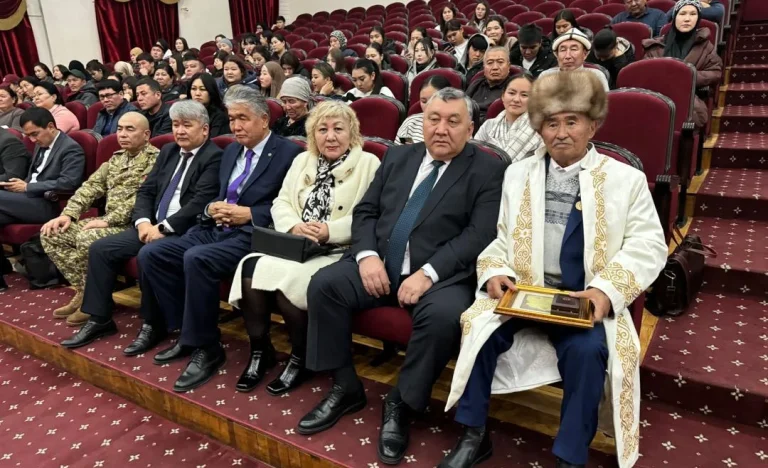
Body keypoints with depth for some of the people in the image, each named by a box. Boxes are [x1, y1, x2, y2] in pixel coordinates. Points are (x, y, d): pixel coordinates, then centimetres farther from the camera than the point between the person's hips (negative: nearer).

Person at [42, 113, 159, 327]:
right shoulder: (116, 157, 18)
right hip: (108, 221, 9)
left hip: (132, 225, -9)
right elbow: (91, 186, 14)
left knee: (88, 239, -31)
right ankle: (83, 291, 1)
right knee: (51, 233, -2)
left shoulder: (155, 159, -9)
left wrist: (108, 220, -22)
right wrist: (68, 214, 0)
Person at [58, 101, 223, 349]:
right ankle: (99, 319, 8)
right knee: (100, 248, -3)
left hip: (184, 231, -8)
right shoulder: (168, 151, 17)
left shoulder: (214, 157, -8)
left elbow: (199, 202, -18)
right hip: (152, 226, 8)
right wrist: (144, 222, -5)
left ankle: (153, 325, -13)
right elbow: (146, 191, 14)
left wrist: (163, 227, -18)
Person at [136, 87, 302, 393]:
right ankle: (187, 333, 3)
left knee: (197, 259, -32)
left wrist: (247, 214, -17)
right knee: (151, 254, -6)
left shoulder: (289, 153, -6)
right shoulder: (231, 151, 19)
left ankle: (206, 347, -15)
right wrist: (211, 208, 1)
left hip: (252, 235, -8)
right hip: (215, 230, 9)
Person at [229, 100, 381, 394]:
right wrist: (295, 226, -10)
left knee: (287, 278, -30)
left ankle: (301, 358, -3)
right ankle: (259, 351, 0)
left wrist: (329, 232, -20)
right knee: (250, 269, -22)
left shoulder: (369, 163, 1)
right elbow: (281, 203, 12)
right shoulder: (302, 160, 19)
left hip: (338, 252, -5)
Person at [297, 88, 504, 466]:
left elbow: (480, 235, -11)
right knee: (323, 284, -15)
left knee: (443, 315, -33)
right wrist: (367, 255, -9)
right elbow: (365, 211, 11)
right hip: (381, 265, 4)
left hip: (442, 275, -4)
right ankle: (345, 387, 2)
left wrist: (428, 273, -22)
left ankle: (402, 403, -7)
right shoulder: (398, 157, 14)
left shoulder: (488, 171, 0)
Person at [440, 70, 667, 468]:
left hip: (584, 300, -2)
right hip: (522, 290, 2)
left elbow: (648, 245, -1)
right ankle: (473, 435, -3)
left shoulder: (626, 178, 5)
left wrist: (608, 290, -16)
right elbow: (501, 237, 12)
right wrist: (496, 272, -8)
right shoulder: (518, 174, 14)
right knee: (479, 328, -23)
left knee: (587, 350, -30)